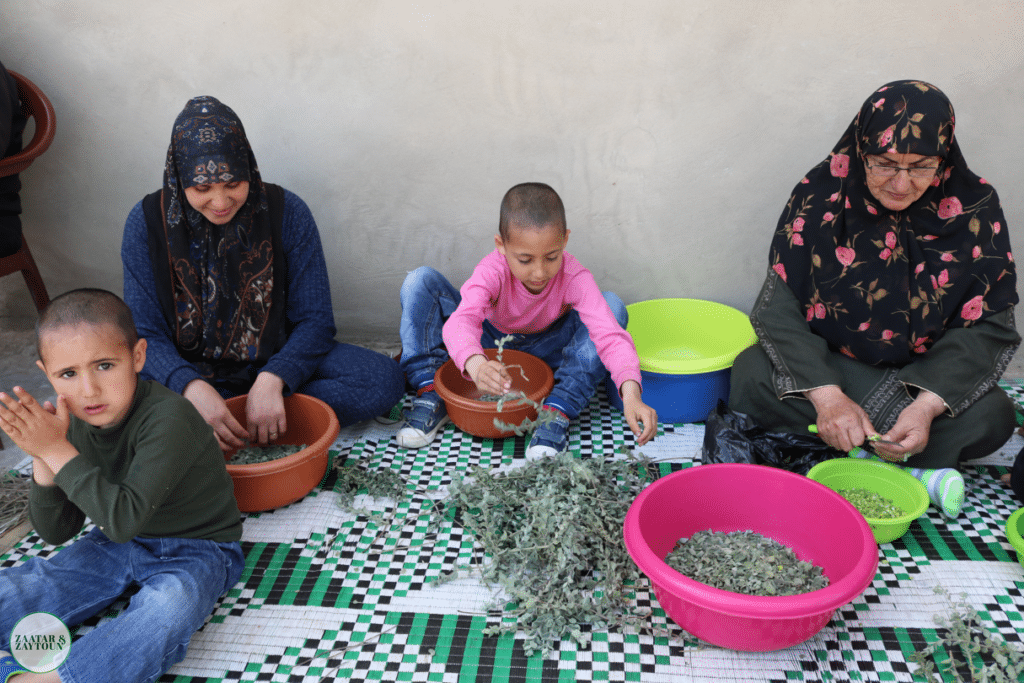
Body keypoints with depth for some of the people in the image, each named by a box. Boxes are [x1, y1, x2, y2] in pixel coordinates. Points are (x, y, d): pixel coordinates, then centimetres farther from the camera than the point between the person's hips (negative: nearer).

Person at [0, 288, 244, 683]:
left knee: (165, 614, -38)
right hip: (119, 545, 7)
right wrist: (43, 457, -18)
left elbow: (124, 519, -31)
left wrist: (58, 450, -29)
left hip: (197, 548, -7)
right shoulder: (76, 423, -5)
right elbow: (55, 532, 0)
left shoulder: (168, 419, -27)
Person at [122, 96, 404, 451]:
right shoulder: (148, 222, -9)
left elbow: (315, 319, -9)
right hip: (190, 372, 0)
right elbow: (146, 335, -10)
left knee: (383, 377, -22)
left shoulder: (286, 212, -10)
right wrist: (193, 389, -32)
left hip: (275, 364, 0)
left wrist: (272, 380, -29)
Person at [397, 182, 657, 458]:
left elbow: (610, 336, -41)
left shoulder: (575, 279, -31)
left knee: (612, 307, -27)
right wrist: (476, 365, -72)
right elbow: (460, 322, -49)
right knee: (420, 282, -24)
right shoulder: (492, 272, -32)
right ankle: (430, 394, -19)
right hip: (488, 342, 0)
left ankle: (557, 412, -29)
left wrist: (631, 393, -60)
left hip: (544, 349, 1)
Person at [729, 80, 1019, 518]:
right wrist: (826, 395, -33)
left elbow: (989, 326, -12)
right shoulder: (822, 192, -15)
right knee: (752, 376, -30)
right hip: (821, 365, 0)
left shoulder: (974, 207, -13)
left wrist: (928, 405, -29)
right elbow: (778, 308, -19)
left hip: (923, 377, 1)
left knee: (990, 417, -26)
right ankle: (916, 470, -22)